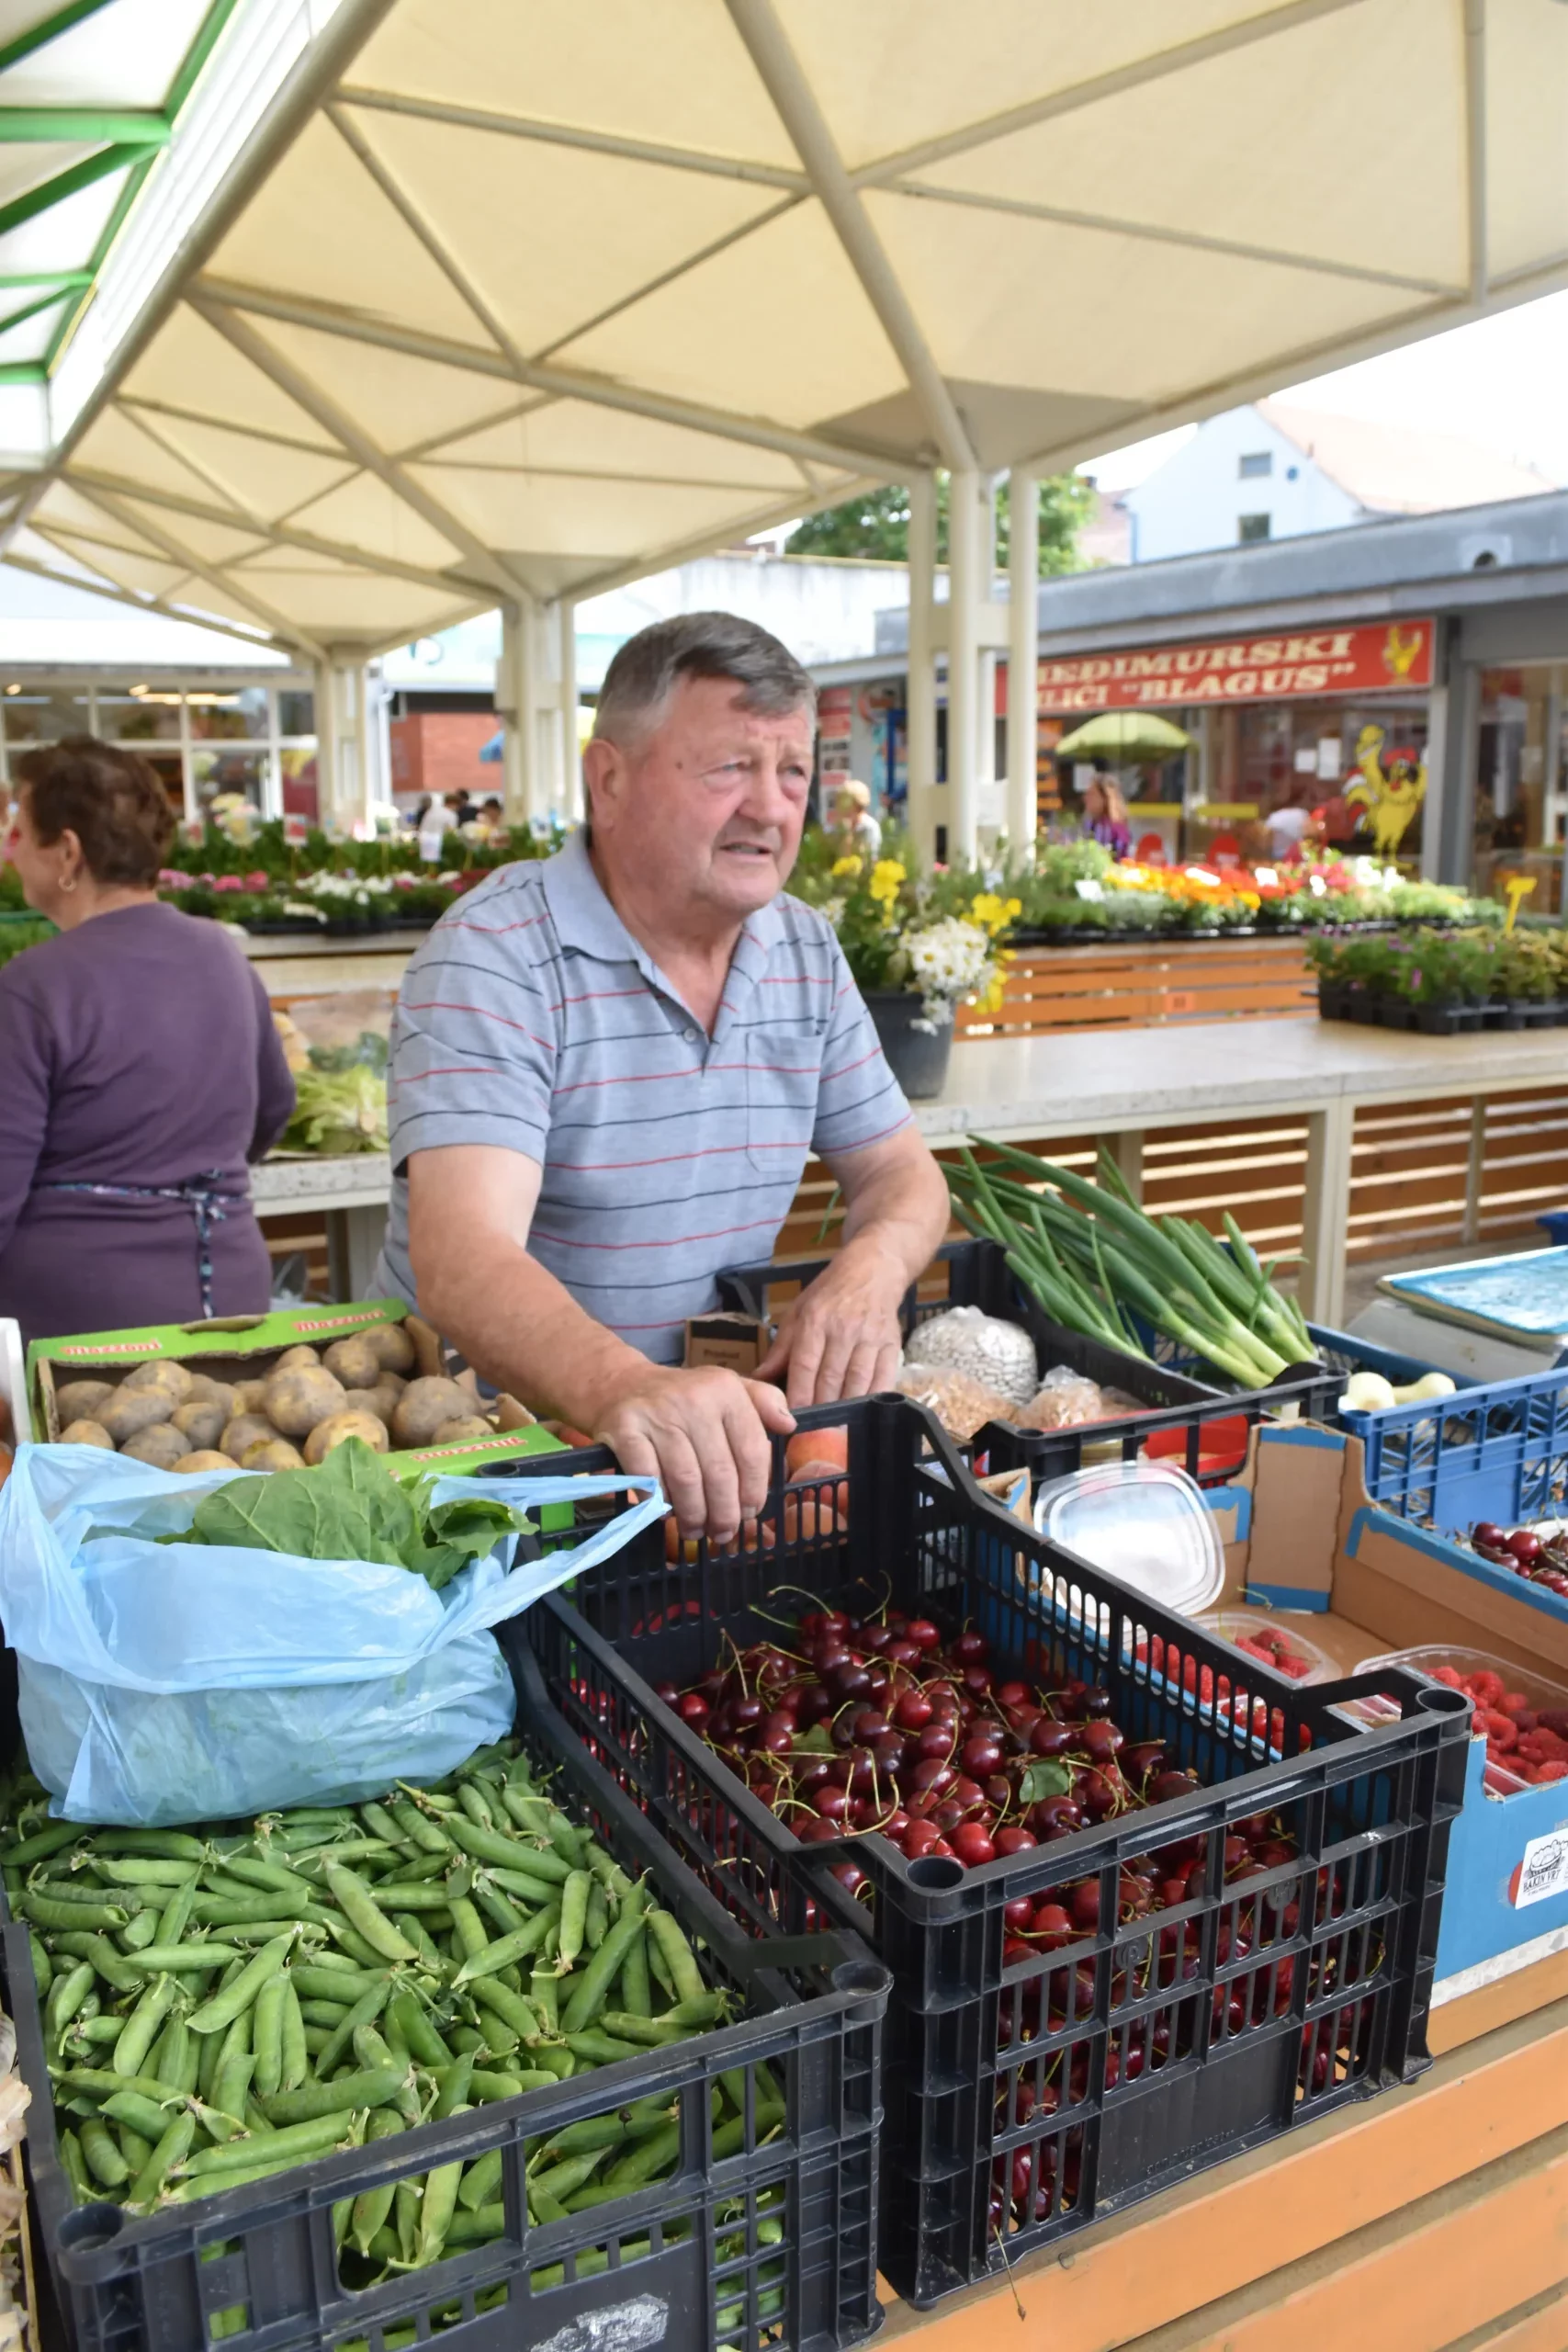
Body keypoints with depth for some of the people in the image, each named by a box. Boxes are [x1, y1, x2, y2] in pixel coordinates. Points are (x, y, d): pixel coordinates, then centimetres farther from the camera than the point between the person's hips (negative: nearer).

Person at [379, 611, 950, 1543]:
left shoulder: (808, 954, 4)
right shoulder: (495, 956, -16)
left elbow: (899, 1170, 10)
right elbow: (463, 1256, -28)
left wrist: (870, 1271, -12)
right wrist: (625, 1389, -46)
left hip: (714, 1425, 5)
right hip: (483, 1430, -4)